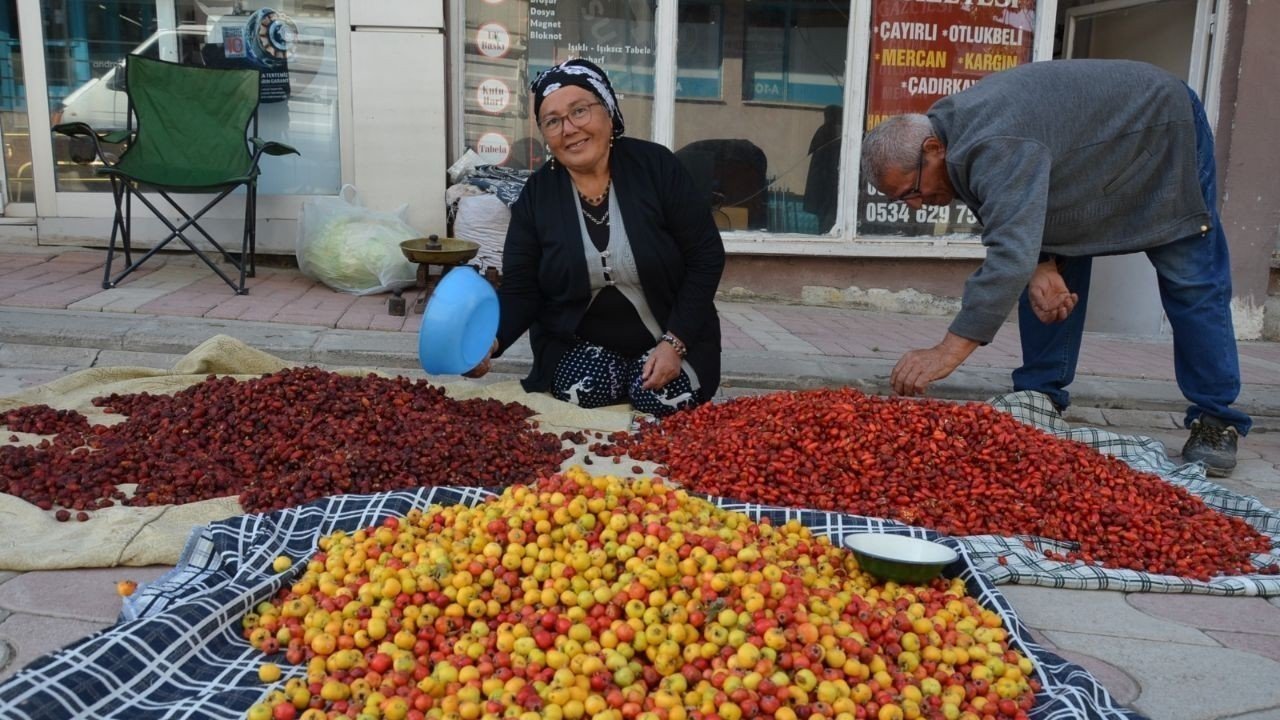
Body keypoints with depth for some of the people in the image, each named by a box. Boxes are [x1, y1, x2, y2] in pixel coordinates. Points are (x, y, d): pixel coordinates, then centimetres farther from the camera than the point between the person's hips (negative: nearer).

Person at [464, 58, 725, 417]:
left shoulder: (656, 166, -10)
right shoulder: (536, 194, -5)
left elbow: (706, 257, -9)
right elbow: (519, 290, -6)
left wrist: (674, 342, -18)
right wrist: (490, 339, -28)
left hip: (672, 336, 0)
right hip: (578, 343, 1)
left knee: (663, 400, -25)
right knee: (583, 394, -27)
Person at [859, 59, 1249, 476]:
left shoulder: (996, 148, -42)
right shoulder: (952, 130, -11)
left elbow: (1012, 253, -52)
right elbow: (1019, 220, -4)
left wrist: (949, 352, -56)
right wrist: (1042, 265, -25)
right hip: (1095, 156, 9)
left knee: (1191, 283, -6)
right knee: (1058, 273, 2)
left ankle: (1216, 421, 2)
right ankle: (1040, 395, 7)